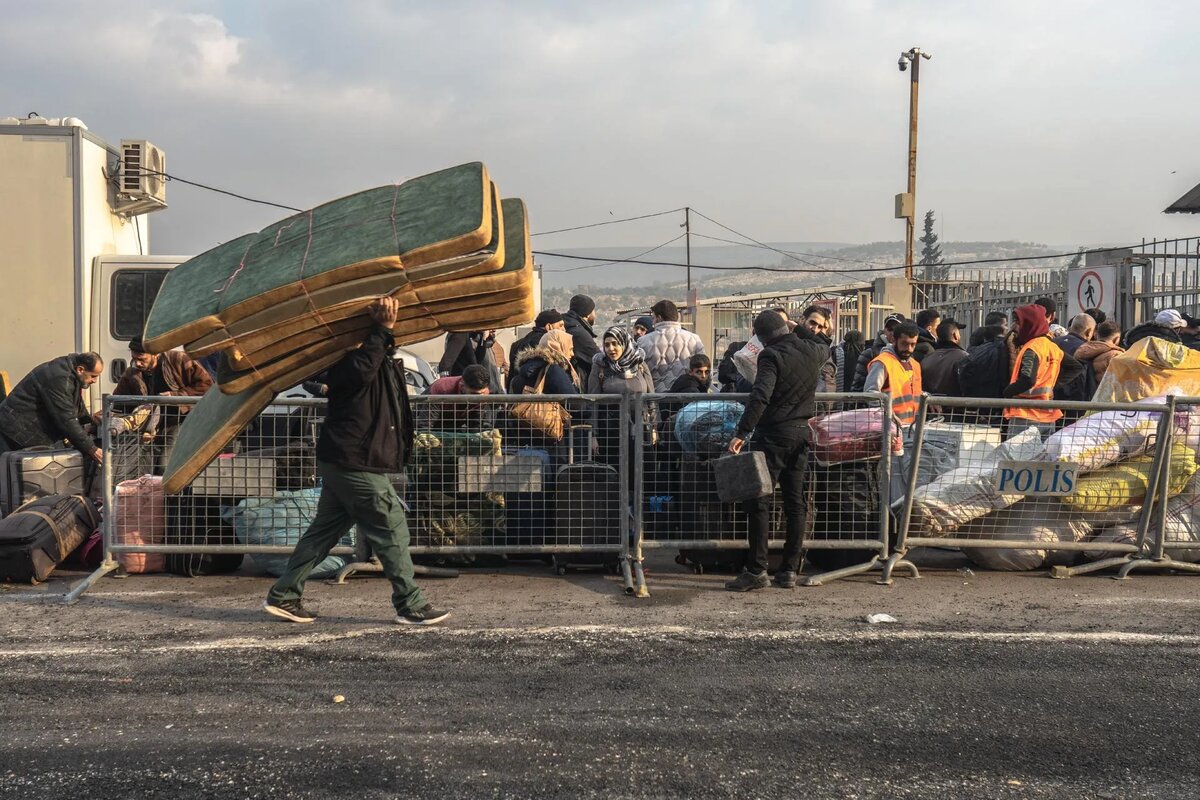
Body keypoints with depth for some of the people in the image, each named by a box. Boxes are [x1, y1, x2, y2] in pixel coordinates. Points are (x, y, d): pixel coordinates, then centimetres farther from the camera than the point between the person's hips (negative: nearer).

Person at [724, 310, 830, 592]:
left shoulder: (771, 356, -14)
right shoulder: (811, 351, 6)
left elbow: (760, 397, -25)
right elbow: (824, 348, 33)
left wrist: (741, 432, -26)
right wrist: (799, 328, 38)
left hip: (773, 435, -7)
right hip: (802, 434, 7)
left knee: (759, 502, -4)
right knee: (795, 503, 10)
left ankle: (757, 571, -5)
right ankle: (790, 570, 13)